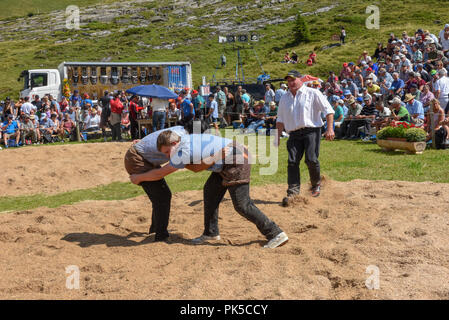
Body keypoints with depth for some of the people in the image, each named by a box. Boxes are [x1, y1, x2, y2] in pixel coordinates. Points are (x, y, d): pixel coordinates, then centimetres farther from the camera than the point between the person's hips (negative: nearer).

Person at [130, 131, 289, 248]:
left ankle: (276, 234, -8)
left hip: (237, 161, -10)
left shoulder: (184, 153, -18)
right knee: (210, 191, 15)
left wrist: (138, 178, 6)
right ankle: (211, 232, 24)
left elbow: (159, 174, -8)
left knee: (242, 205, -10)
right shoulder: (186, 139, 8)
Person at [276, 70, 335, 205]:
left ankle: (316, 185, 11)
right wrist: (277, 137, 14)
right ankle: (293, 191, -5)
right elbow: (280, 120, 23)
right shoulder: (284, 98, 19)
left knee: (311, 160, -13)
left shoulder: (313, 94, 3)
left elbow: (328, 110, -2)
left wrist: (330, 128, -13)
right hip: (294, 134, 4)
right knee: (292, 162, -7)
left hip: (311, 131, -4)